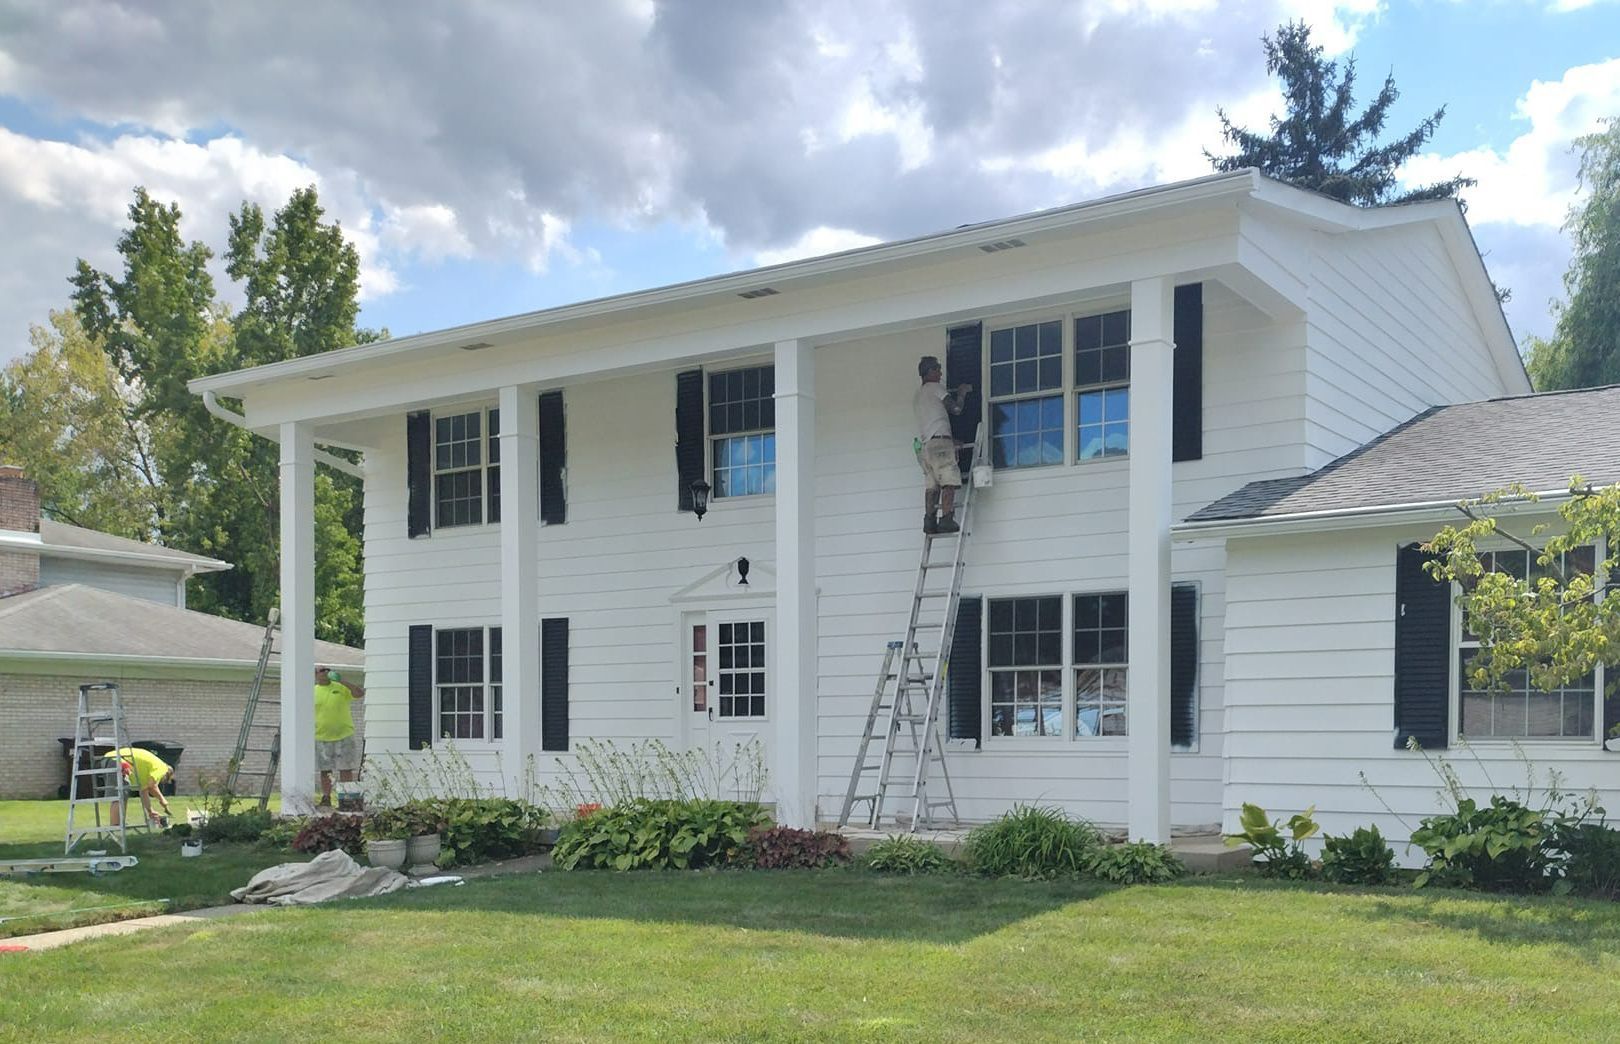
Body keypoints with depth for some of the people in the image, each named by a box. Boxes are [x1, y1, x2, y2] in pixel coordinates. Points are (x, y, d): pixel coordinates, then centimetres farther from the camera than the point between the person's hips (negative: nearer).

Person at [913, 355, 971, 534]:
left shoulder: (916, 397, 25)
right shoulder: (935, 387, 0)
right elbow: (955, 409, -6)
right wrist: (962, 393, 11)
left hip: (923, 444, 8)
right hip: (939, 441, -8)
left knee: (932, 484, 4)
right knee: (949, 481, -10)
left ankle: (929, 521, -7)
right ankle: (946, 519, -20)